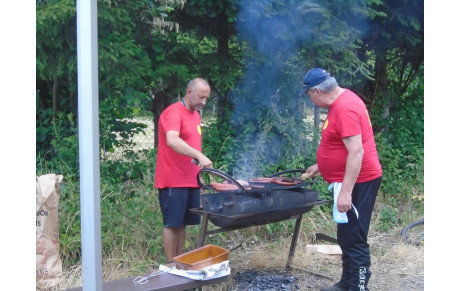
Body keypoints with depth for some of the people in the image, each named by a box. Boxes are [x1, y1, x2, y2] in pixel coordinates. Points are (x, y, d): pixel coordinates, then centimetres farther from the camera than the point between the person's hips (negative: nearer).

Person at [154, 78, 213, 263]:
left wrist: (199, 171, 14)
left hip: (191, 180, 8)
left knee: (182, 224, 12)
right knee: (172, 224, -2)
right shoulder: (173, 112, -12)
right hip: (173, 181, -8)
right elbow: (172, 141, -30)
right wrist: (199, 155, -39)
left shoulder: (196, 115, 17)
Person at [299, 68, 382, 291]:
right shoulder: (341, 101, 11)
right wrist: (320, 166, 27)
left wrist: (346, 191, -28)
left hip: (357, 182, -11)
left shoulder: (345, 108, -22)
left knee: (354, 240, -6)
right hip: (350, 181, 11)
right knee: (346, 237, 19)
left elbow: (356, 151, -27)